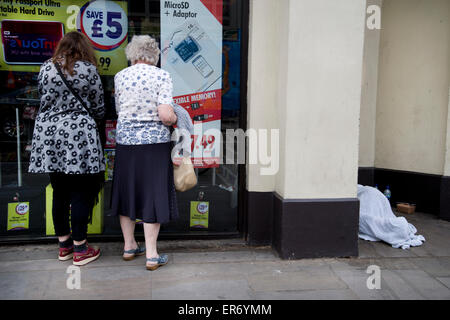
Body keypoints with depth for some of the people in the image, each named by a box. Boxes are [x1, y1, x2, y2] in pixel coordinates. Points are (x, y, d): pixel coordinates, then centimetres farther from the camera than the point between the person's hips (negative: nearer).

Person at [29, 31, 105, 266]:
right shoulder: (88, 70, -3)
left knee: (59, 193, 13)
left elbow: (43, 97, 17)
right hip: (78, 134, -5)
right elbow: (98, 109, 2)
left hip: (48, 133, 5)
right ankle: (80, 249, 9)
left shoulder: (46, 68, 8)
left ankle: (64, 245, 24)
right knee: (81, 193, 2)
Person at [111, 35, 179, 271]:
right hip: (154, 142, -4)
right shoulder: (162, 76, -7)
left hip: (125, 141, 4)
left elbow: (119, 111, 10)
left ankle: (129, 246, 27)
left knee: (127, 191, 15)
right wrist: (174, 119, 4)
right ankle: (152, 255, 7)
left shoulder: (120, 77, 5)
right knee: (152, 194, 3)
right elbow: (166, 116, -16)